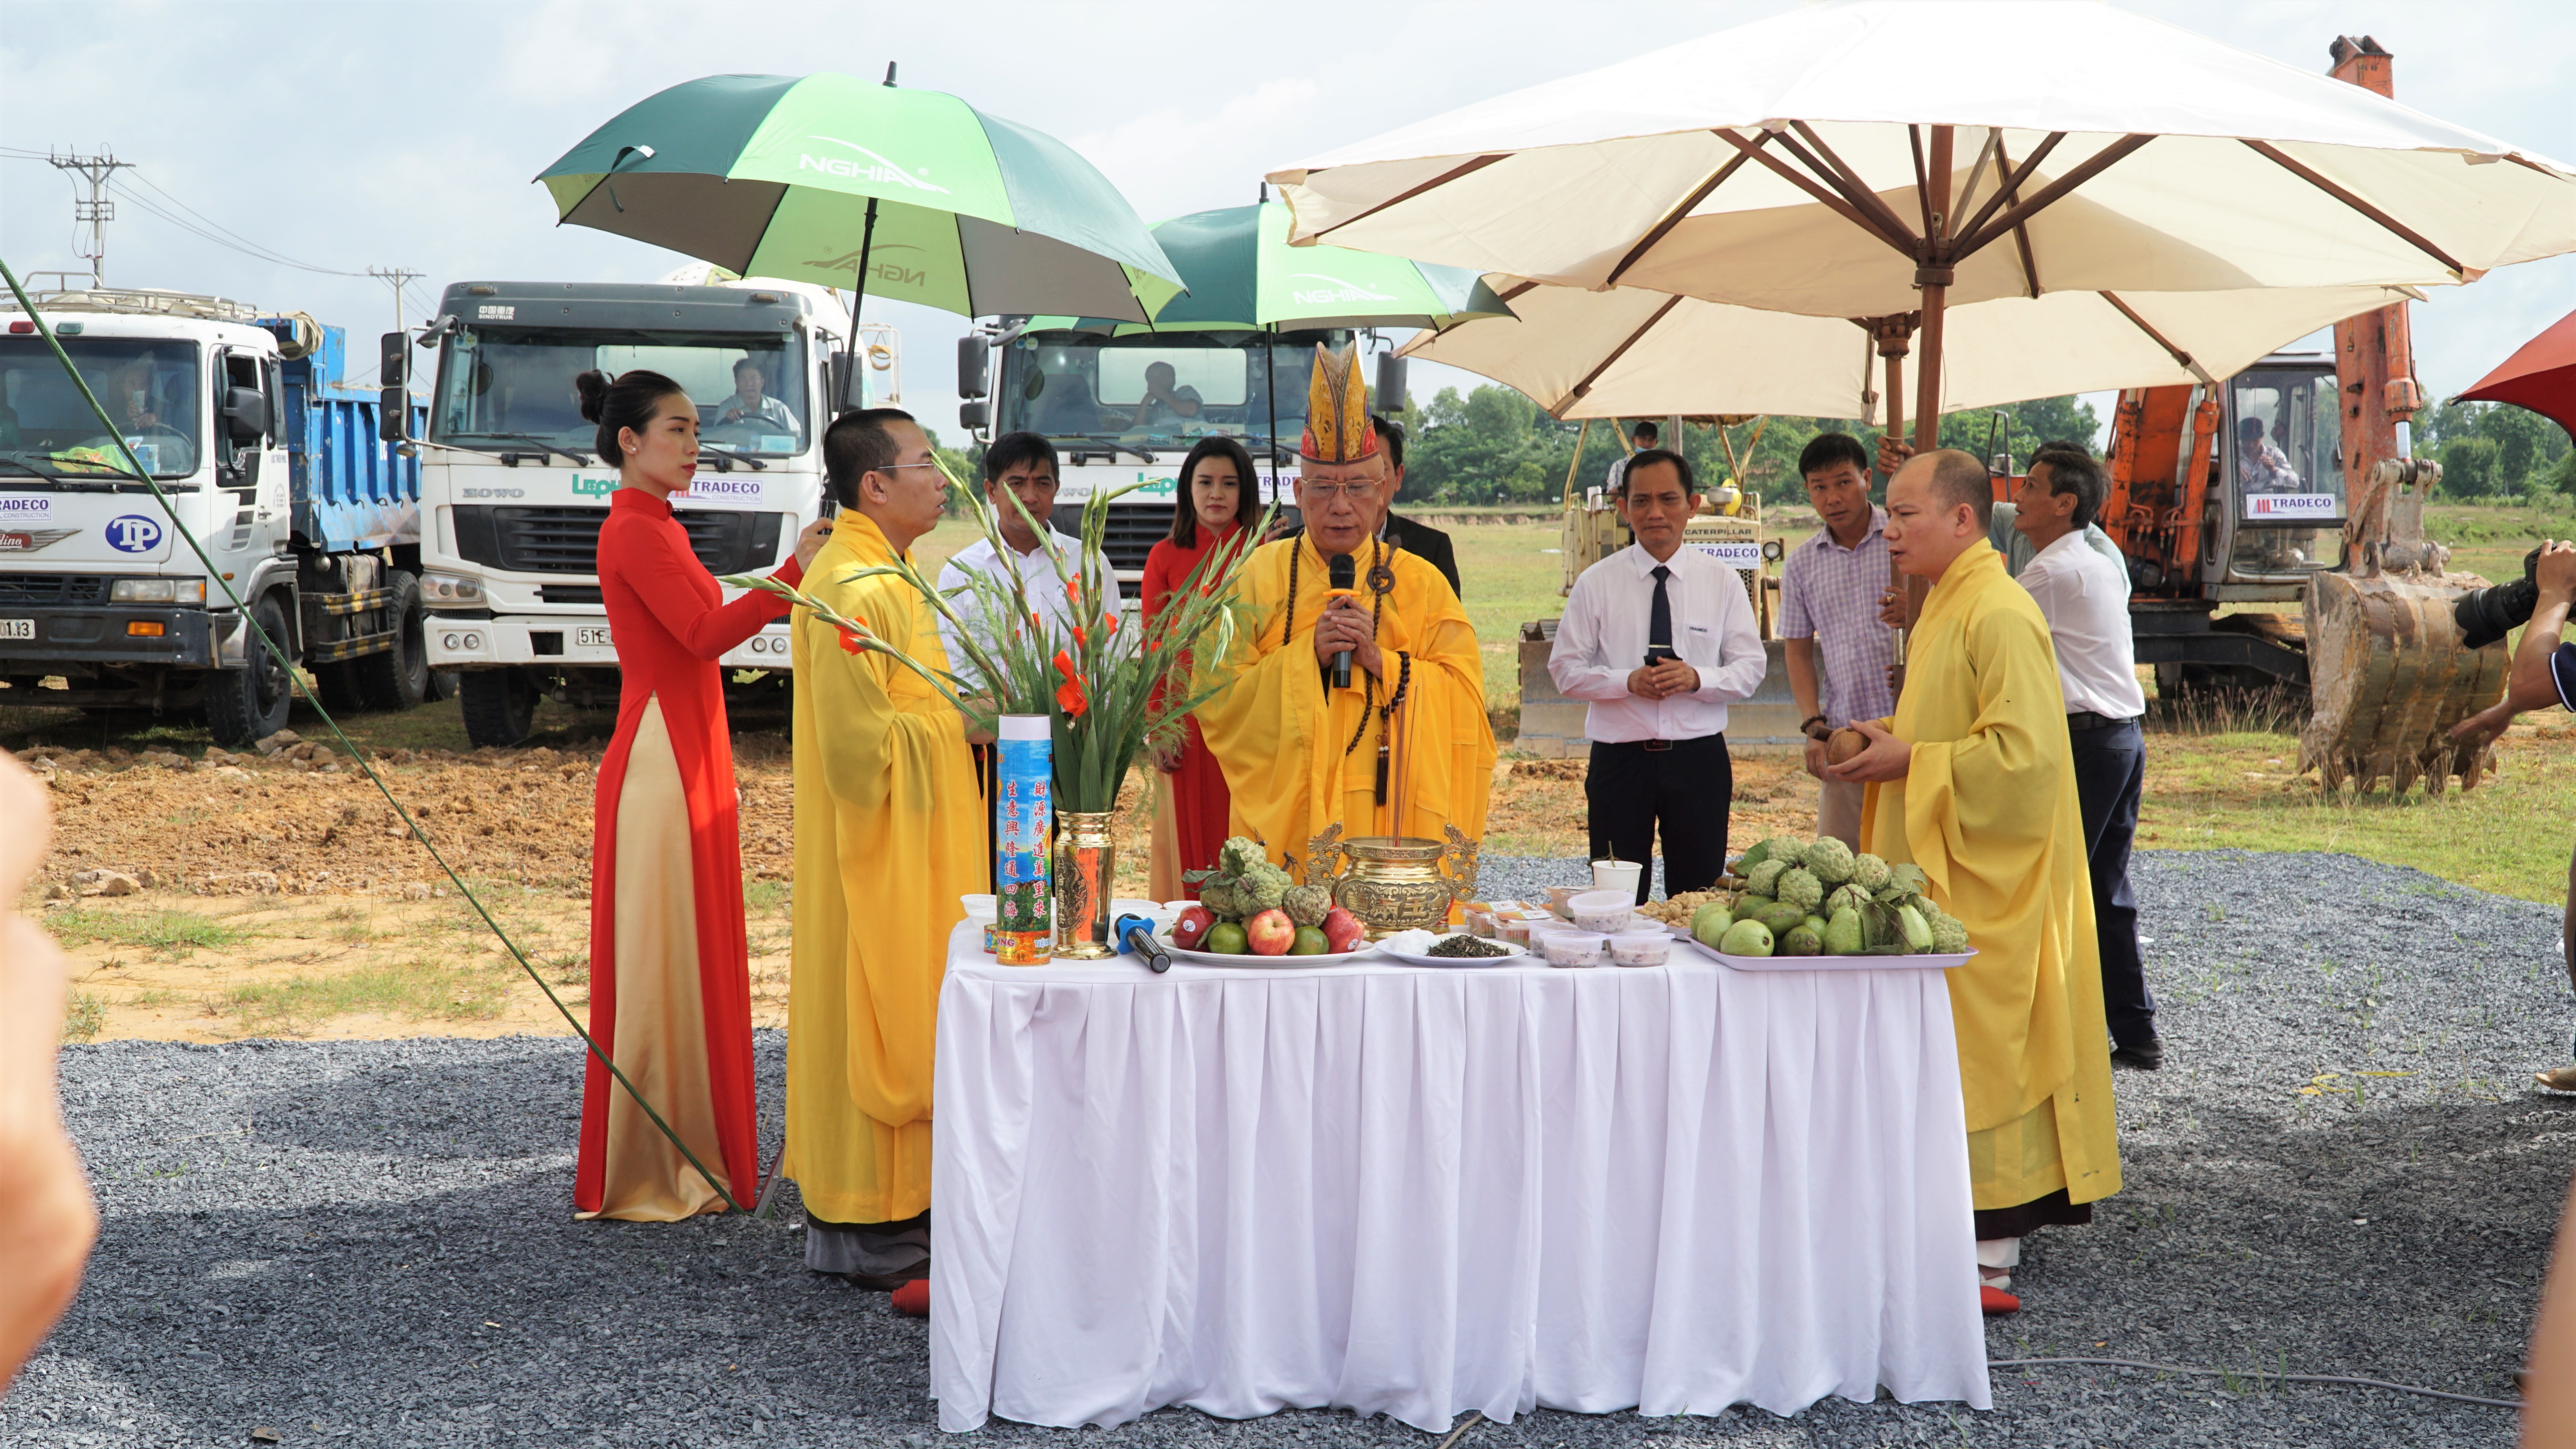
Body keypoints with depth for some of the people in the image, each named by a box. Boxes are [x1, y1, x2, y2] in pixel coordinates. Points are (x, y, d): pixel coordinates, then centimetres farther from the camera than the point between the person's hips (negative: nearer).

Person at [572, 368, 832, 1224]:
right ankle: (641, 1178, 4)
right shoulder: (633, 531, -12)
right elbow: (706, 634, -24)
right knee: (657, 960, -4)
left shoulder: (660, 528, 18)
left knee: (696, 955, 13)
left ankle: (691, 1158, 22)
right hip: (658, 759, -10)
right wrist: (795, 572, -28)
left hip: (693, 757, 10)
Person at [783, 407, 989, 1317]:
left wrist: (958, 708, 9)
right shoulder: (856, 591, -20)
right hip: (880, 844, -11)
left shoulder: (878, 576, 14)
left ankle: (851, 1206, 23)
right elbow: (862, 740, -23)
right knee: (880, 1020, -4)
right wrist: (960, 723, -14)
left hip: (907, 844, 11)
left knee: (878, 1018, 14)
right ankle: (876, 1233, 4)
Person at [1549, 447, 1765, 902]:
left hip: (1699, 760, 1)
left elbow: (1751, 668, 4)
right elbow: (1566, 670, 1)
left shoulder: (1723, 582, 5)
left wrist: (1697, 678, -16)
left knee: (1699, 896, 6)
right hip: (1620, 758, -1)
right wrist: (1627, 682, -17)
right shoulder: (1596, 583, 1)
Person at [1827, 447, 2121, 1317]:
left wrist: (1910, 761, -19)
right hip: (1942, 874, 10)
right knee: (1950, 1051, 14)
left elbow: (2024, 752, -24)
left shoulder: (1999, 618, -18)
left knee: (1981, 1054, -6)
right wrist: (1887, 746, 8)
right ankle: (1968, 1229, 23)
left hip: (1986, 886, -10)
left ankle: (1992, 1258, 1)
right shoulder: (1947, 608, 14)